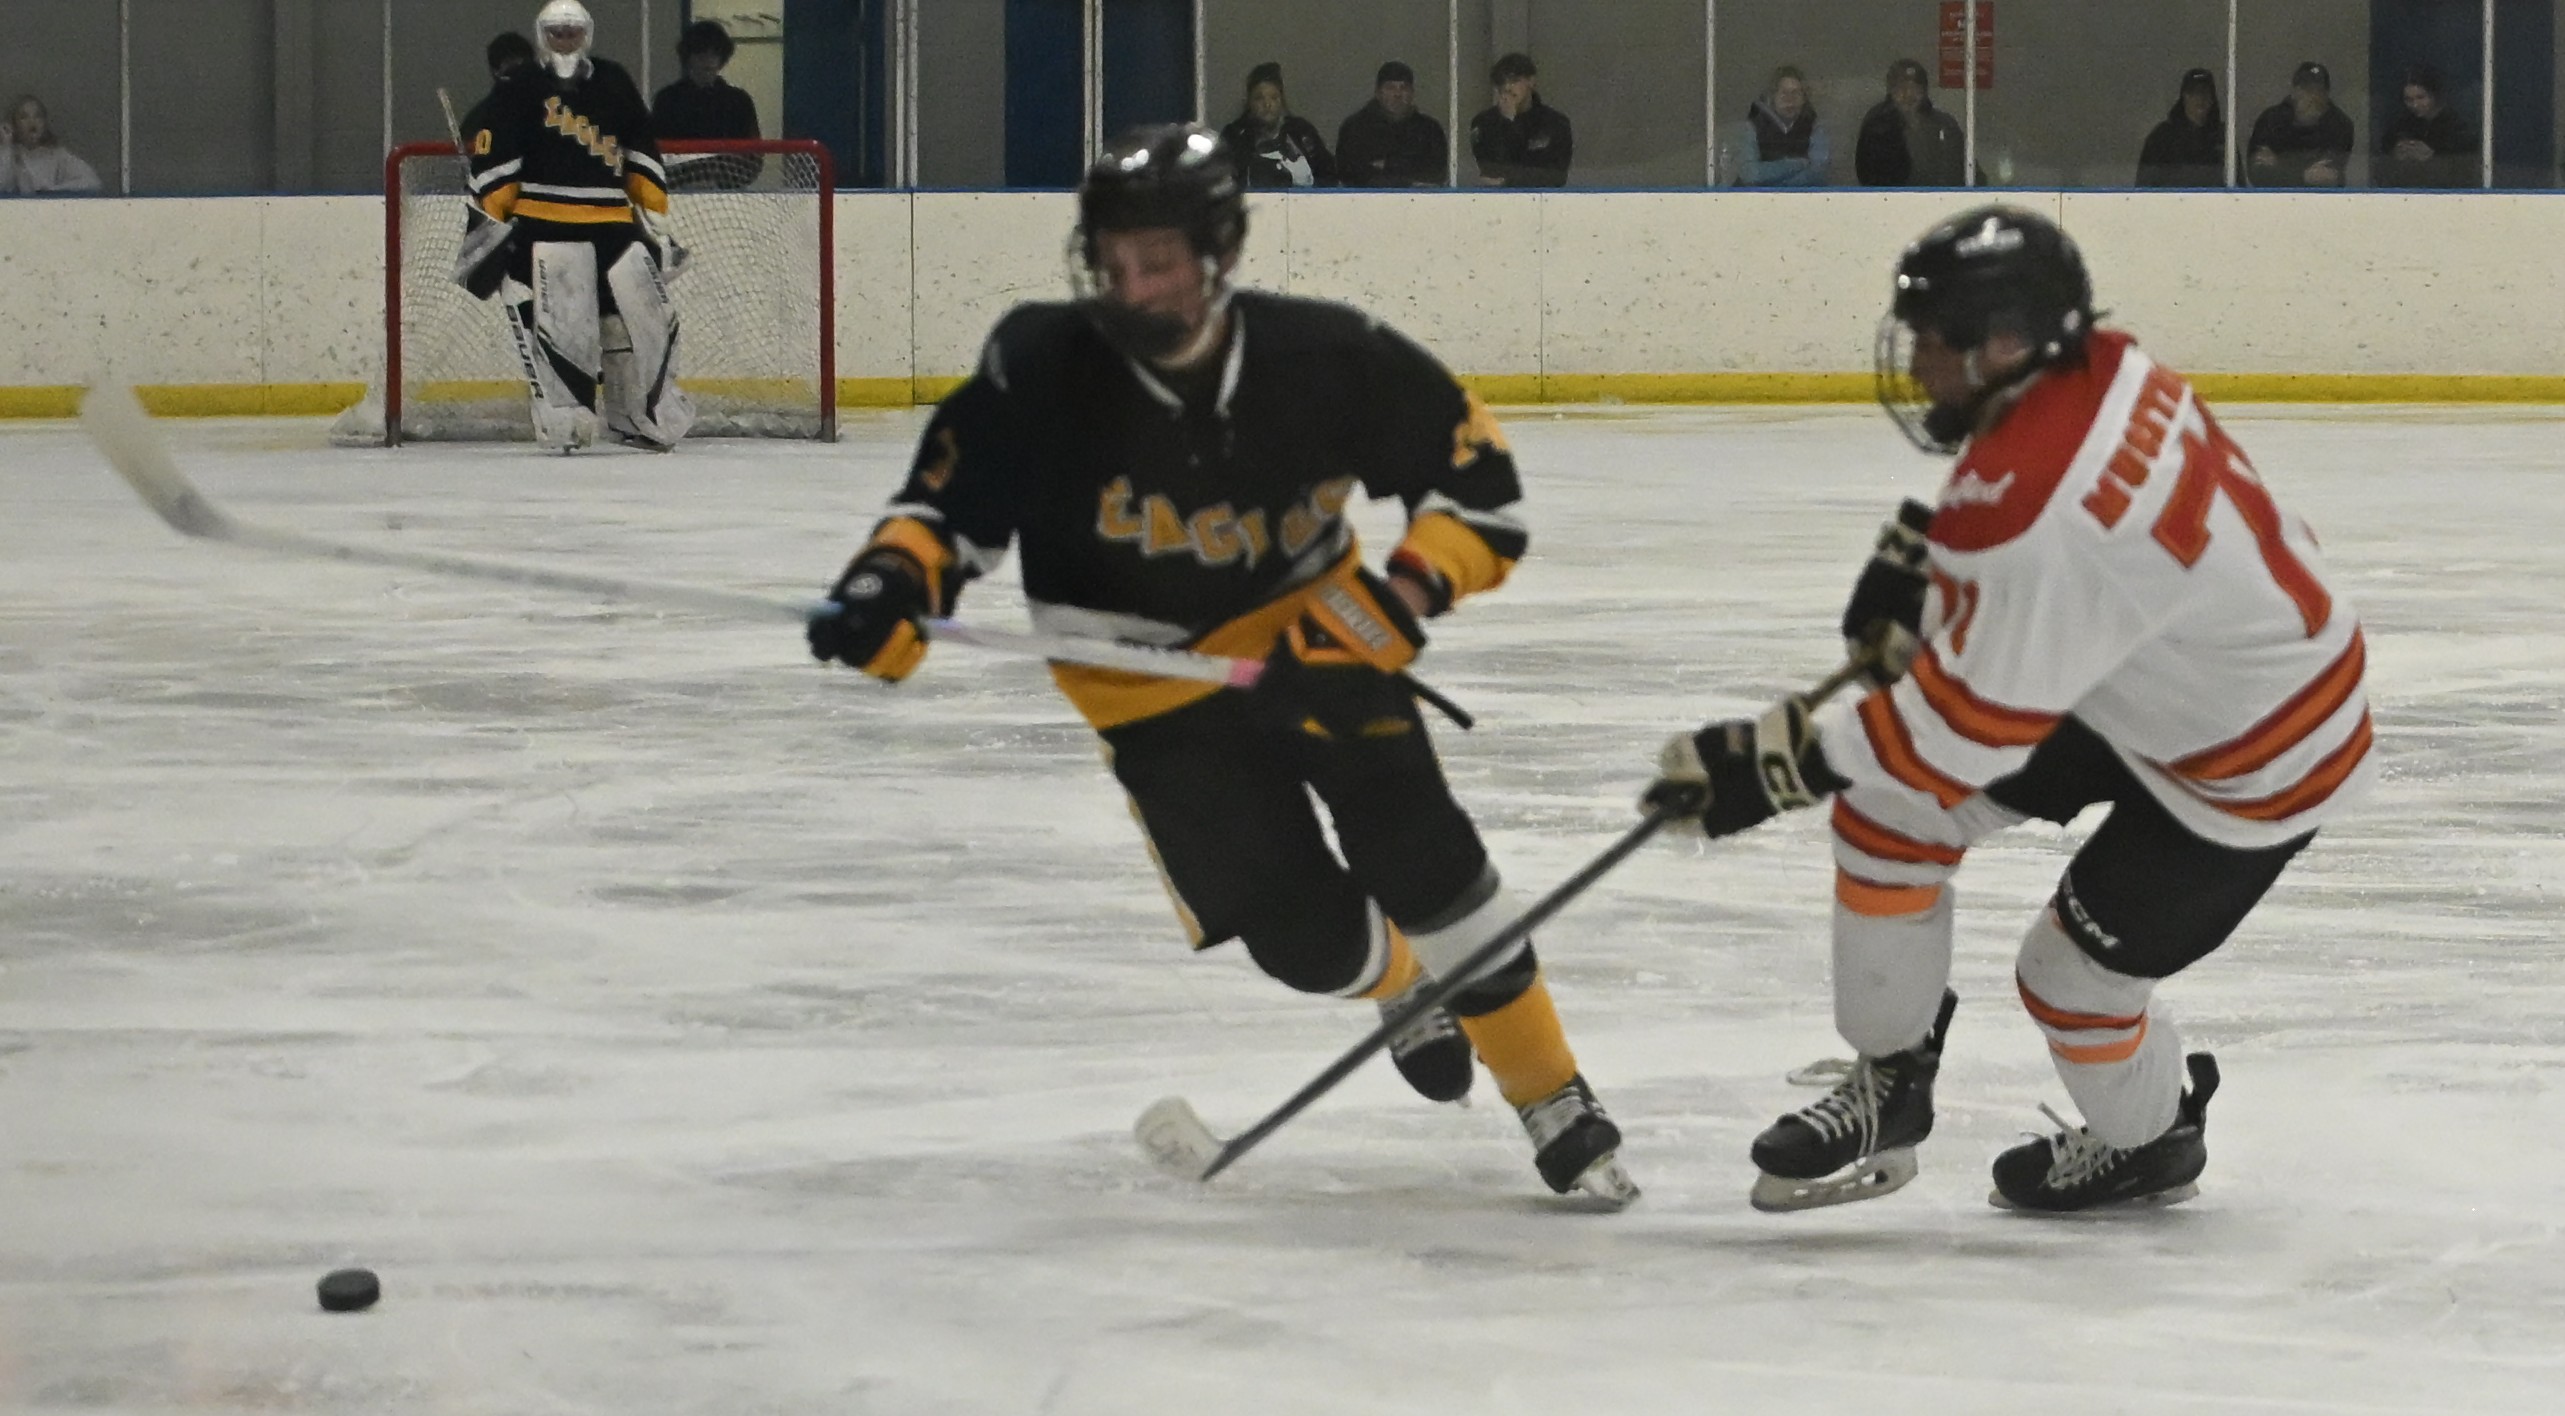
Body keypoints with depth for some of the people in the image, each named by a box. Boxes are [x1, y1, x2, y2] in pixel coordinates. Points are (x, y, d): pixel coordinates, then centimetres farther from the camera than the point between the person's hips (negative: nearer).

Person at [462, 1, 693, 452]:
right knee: (555, 320, -14)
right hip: (544, 225, -4)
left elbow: (642, 152, 17)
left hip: (613, 220, 4)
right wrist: (493, 219, -9)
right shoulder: (518, 90, 1)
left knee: (644, 313, 3)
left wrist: (655, 211, 12)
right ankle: (563, 422, -11)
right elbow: (491, 158, -3)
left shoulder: (613, 83, 13)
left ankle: (646, 416, 14)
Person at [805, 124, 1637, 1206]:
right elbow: (953, 497, -14)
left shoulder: (1327, 359, -20)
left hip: (1315, 638, 0)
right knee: (1301, 930, -8)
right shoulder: (1046, 371, -21)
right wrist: (891, 586, -34)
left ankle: (1555, 1103, 5)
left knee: (1426, 864, -12)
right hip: (1153, 687, 0)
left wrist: (1397, 602, -23)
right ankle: (1402, 986, 30)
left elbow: (1474, 477, -11)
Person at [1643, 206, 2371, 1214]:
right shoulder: (2102, 369, -11)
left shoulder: (2043, 518, -37)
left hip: (2257, 767, -10)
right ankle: (1890, 1087, 18)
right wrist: (1916, 555, 9)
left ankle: (2152, 1139, 35)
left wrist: (1778, 763, -24)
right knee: (1885, 808, 2)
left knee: (2074, 973, 1)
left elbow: (1965, 728, -30)